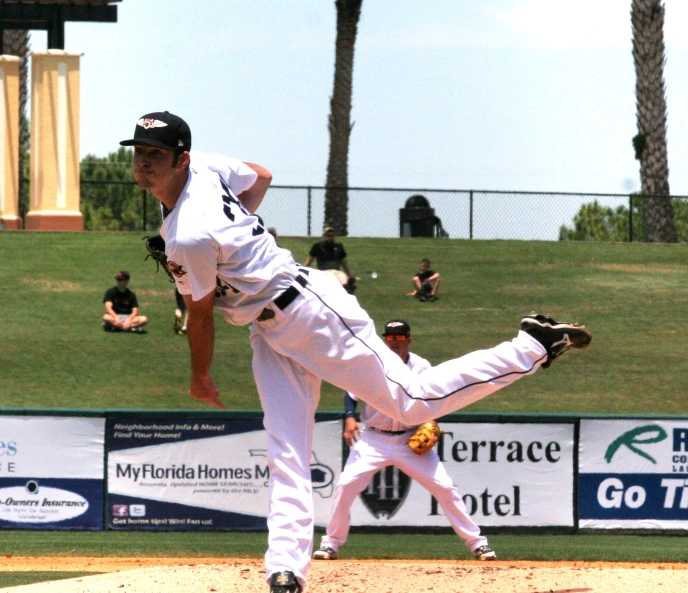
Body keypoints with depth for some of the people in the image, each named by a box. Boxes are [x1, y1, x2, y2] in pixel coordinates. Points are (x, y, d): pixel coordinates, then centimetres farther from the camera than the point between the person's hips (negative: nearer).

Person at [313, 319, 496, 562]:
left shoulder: (422, 368, -3)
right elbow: (351, 394, 1)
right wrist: (350, 418, -17)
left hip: (411, 441, 0)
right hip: (374, 440, 0)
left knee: (444, 487, -6)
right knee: (346, 485, -14)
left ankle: (476, 542, 3)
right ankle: (331, 543, 3)